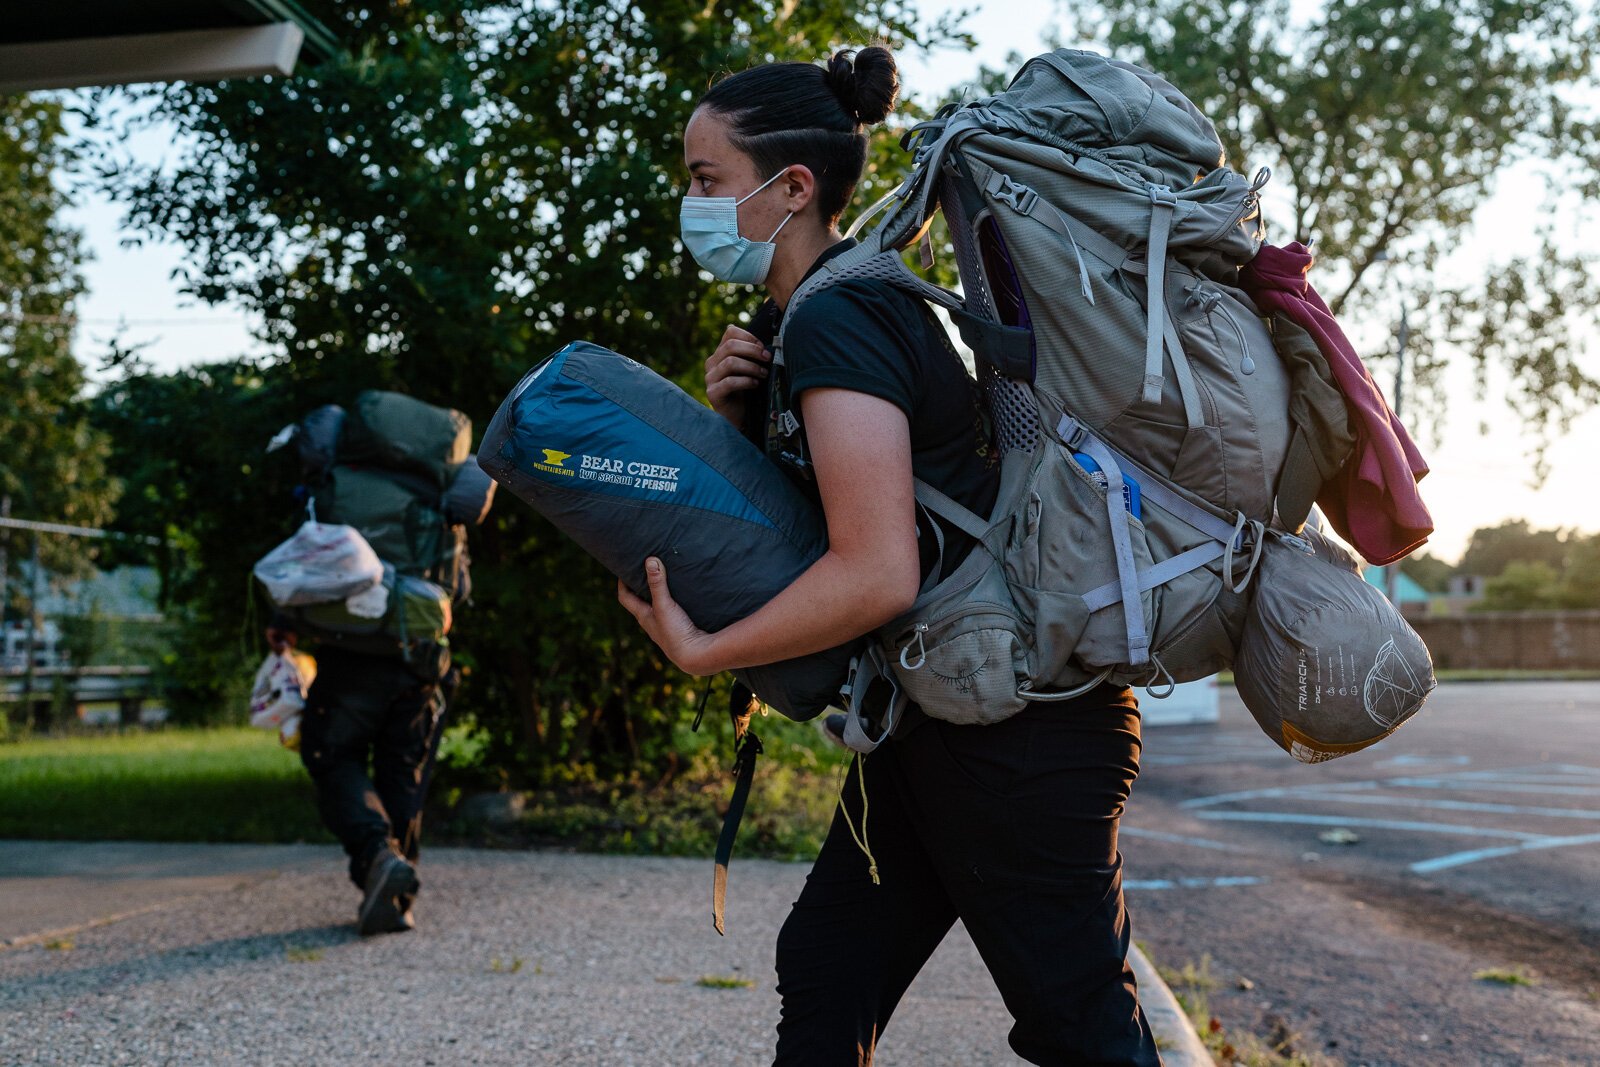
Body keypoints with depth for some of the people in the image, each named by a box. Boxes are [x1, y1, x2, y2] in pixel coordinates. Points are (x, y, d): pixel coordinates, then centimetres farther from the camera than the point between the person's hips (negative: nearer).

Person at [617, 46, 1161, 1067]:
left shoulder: (838, 320, -20)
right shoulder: (799, 317, 11)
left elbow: (875, 574, -28)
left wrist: (699, 650, -15)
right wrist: (735, 414, -1)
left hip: (1021, 721, -10)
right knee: (826, 978, 13)